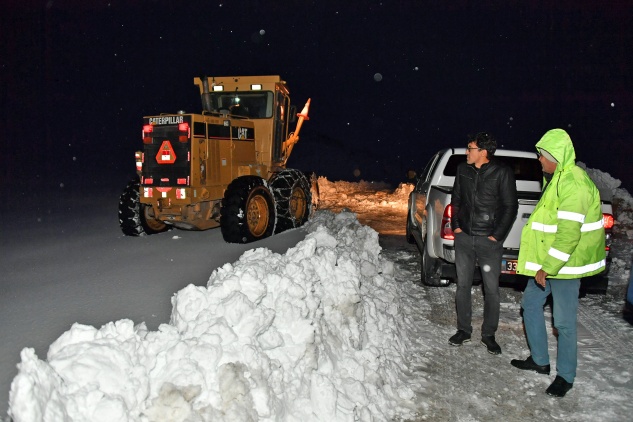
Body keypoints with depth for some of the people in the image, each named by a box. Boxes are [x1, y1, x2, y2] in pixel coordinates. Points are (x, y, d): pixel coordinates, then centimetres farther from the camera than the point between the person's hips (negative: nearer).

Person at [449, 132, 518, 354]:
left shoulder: (502, 172, -8)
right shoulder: (463, 169, 5)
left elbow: (510, 206, -5)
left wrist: (497, 235, -8)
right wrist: (455, 225, 7)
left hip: (489, 240, -4)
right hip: (464, 237, 4)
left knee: (492, 290, 2)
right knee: (463, 286, 11)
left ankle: (488, 334, 18)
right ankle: (464, 330, 24)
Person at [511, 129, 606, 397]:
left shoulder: (573, 184, -21)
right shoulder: (555, 178, 13)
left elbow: (569, 234, -26)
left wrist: (548, 267, -22)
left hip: (565, 263, -11)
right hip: (547, 260, 11)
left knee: (564, 322, -1)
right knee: (530, 304, 17)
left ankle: (566, 377, 16)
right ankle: (539, 361, 31)